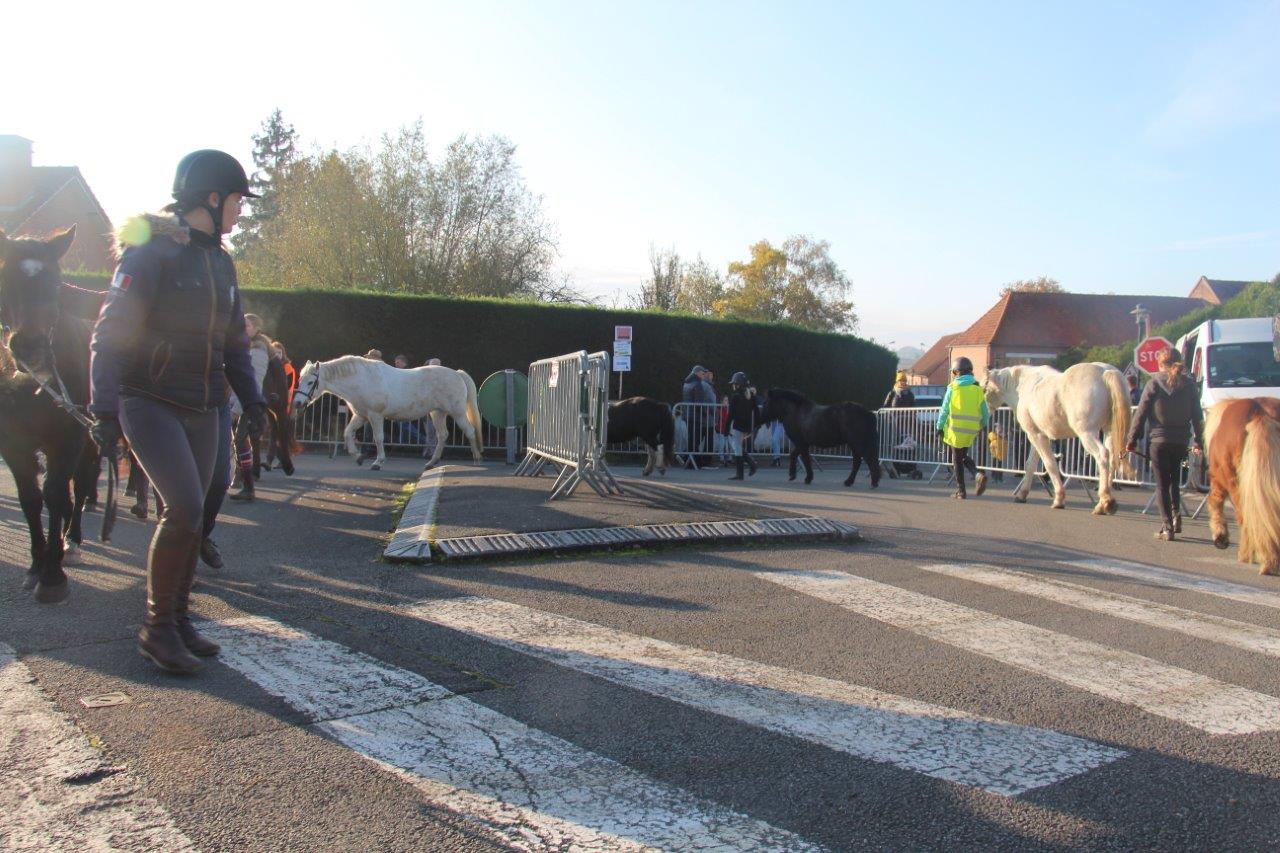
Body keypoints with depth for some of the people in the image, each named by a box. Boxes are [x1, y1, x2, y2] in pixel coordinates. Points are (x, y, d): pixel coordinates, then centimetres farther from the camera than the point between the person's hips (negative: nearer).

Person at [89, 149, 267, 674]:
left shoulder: (219, 261, 12)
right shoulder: (151, 252, -10)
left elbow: (234, 340, 19)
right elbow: (111, 334, -14)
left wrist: (250, 396, 9)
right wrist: (104, 409, -21)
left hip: (202, 411, 7)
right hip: (150, 403, -7)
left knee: (190, 516, 8)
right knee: (184, 508, -17)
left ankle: (178, 620, 21)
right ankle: (157, 625, -2)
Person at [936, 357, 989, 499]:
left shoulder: (953, 388, -4)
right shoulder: (978, 389, 5)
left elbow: (944, 410, -5)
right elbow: (984, 411, 8)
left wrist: (940, 427, 3)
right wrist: (983, 426, 24)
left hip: (955, 429, -3)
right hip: (971, 430, 4)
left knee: (957, 459, 6)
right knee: (964, 456, 20)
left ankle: (961, 491, 7)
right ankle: (978, 474, -7)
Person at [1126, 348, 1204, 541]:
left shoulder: (1154, 384, -7)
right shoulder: (1189, 386, 2)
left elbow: (1141, 414, -6)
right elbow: (1197, 416, 7)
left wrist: (1132, 439, 1)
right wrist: (1198, 441, 16)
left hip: (1158, 440, -3)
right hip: (1180, 442, 3)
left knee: (1162, 484, 3)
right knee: (1174, 481, 22)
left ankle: (1167, 527, 0)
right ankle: (1176, 515, 11)